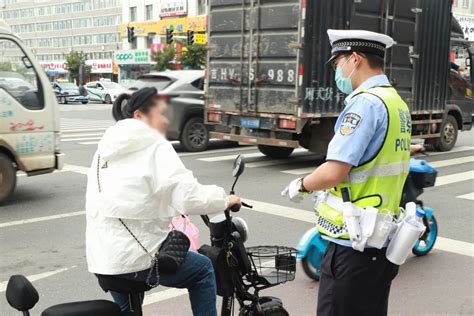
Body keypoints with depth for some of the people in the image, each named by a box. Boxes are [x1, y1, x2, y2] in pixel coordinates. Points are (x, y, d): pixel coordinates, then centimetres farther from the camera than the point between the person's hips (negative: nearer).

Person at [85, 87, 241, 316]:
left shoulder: (107, 147, 13)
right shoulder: (155, 147, -11)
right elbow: (189, 197, -19)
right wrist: (224, 200, -1)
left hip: (101, 257, 8)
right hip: (136, 255, -8)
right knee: (203, 270, 14)